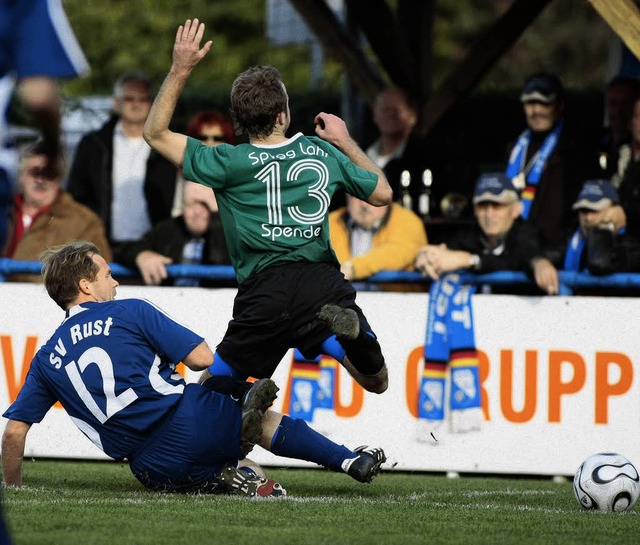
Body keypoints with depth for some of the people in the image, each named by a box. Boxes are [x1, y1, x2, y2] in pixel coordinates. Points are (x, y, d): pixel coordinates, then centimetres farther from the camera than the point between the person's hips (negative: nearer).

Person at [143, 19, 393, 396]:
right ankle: (345, 331, -24)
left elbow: (156, 132, 11)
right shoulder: (323, 153, 8)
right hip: (322, 281, 1)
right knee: (377, 381, 8)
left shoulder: (230, 164, 0)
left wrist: (181, 70, 10)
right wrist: (346, 142, 35)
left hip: (263, 292, -1)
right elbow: (383, 194, 23)